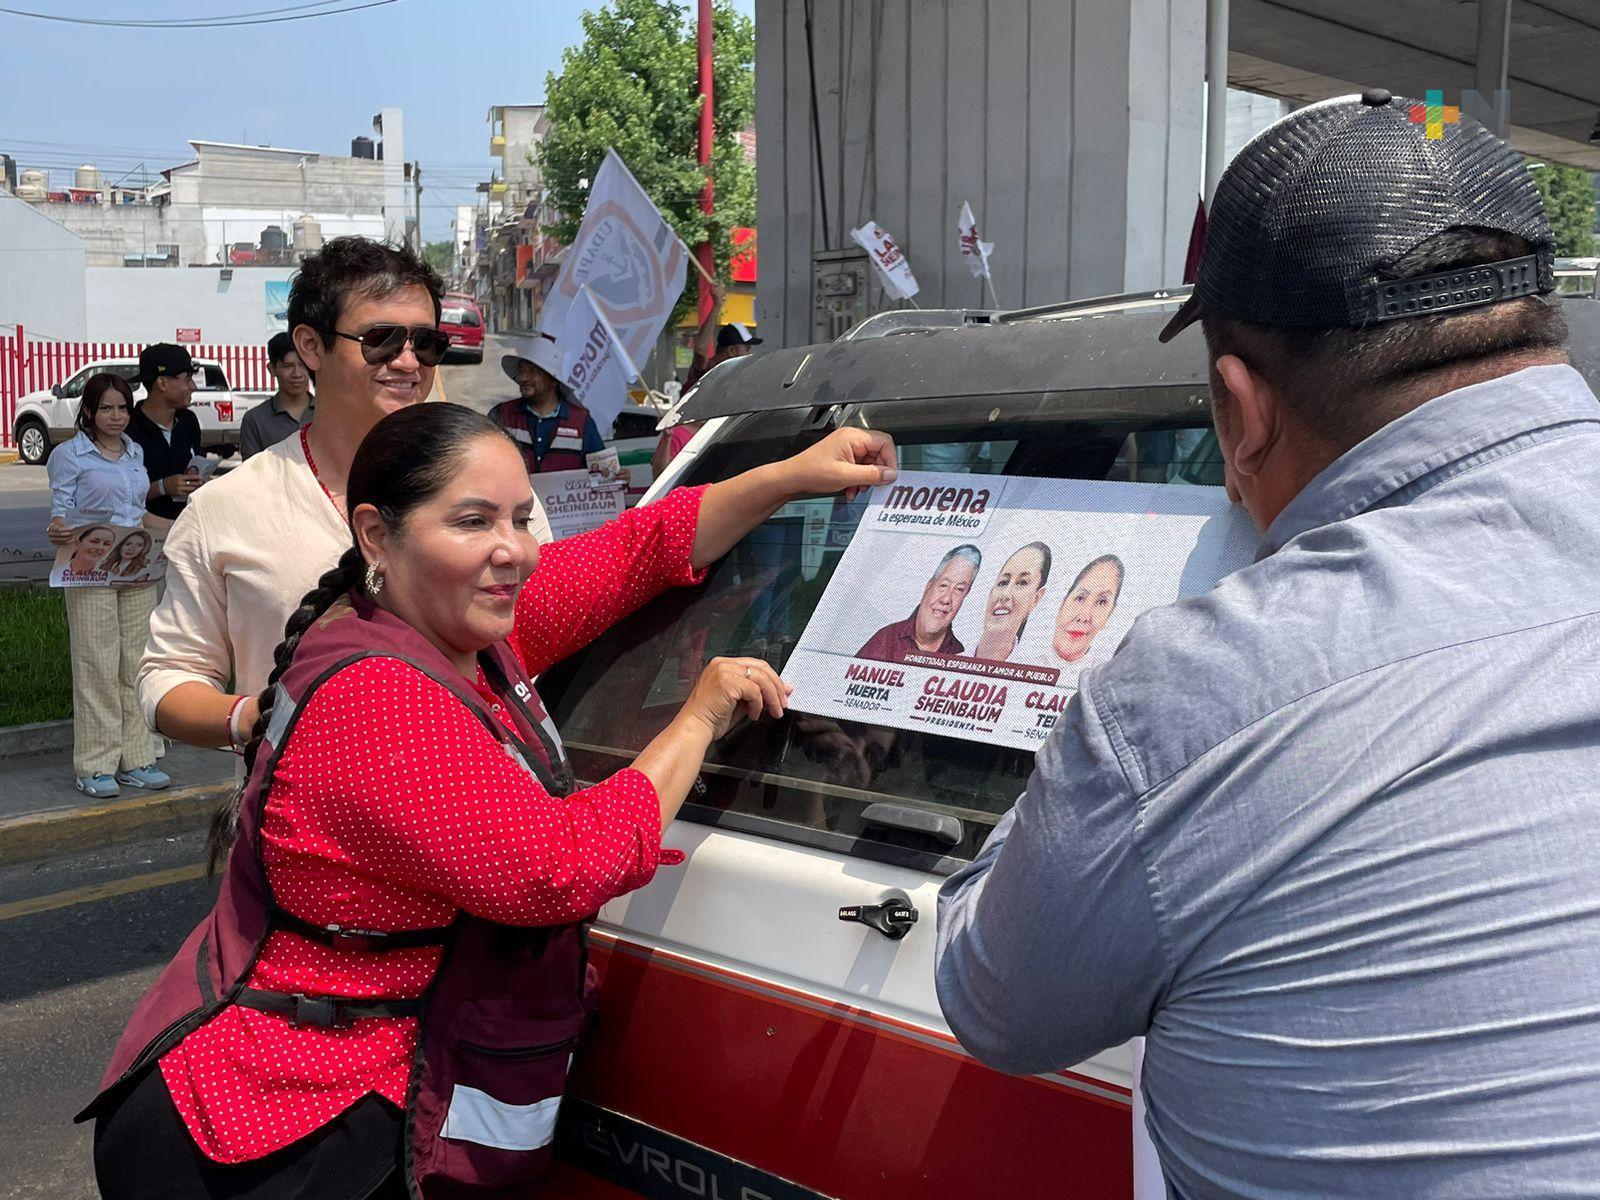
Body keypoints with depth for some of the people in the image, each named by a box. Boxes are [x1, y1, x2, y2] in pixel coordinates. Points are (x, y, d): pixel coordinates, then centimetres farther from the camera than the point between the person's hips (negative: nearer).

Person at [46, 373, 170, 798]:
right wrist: (60, 531, -26)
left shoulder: (136, 453, 15)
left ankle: (136, 758, 13)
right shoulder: (70, 455, -1)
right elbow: (59, 508, -5)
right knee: (97, 666, -5)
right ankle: (95, 766, 1)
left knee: (137, 663, 6)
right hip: (90, 571, -5)